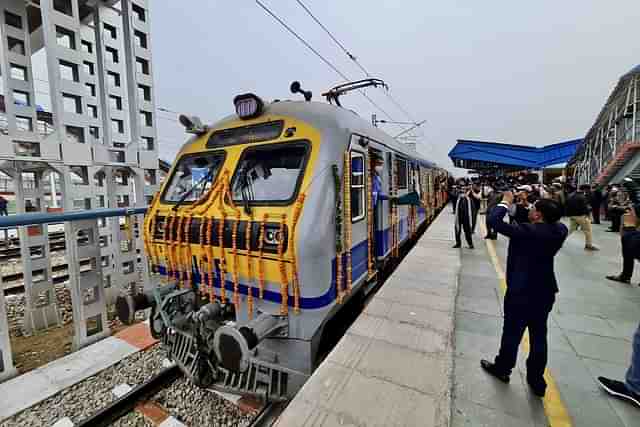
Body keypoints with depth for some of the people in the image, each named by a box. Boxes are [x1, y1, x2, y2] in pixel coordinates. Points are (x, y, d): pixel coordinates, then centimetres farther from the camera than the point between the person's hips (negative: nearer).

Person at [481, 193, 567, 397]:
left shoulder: (526, 231, -24)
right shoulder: (560, 231, -5)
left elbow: (493, 220, -25)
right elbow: (553, 221, 17)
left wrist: (505, 202, -10)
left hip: (521, 291, -6)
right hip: (545, 291, 6)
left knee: (512, 332, 11)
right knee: (539, 336, 17)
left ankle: (502, 368, 31)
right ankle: (537, 381, 31)